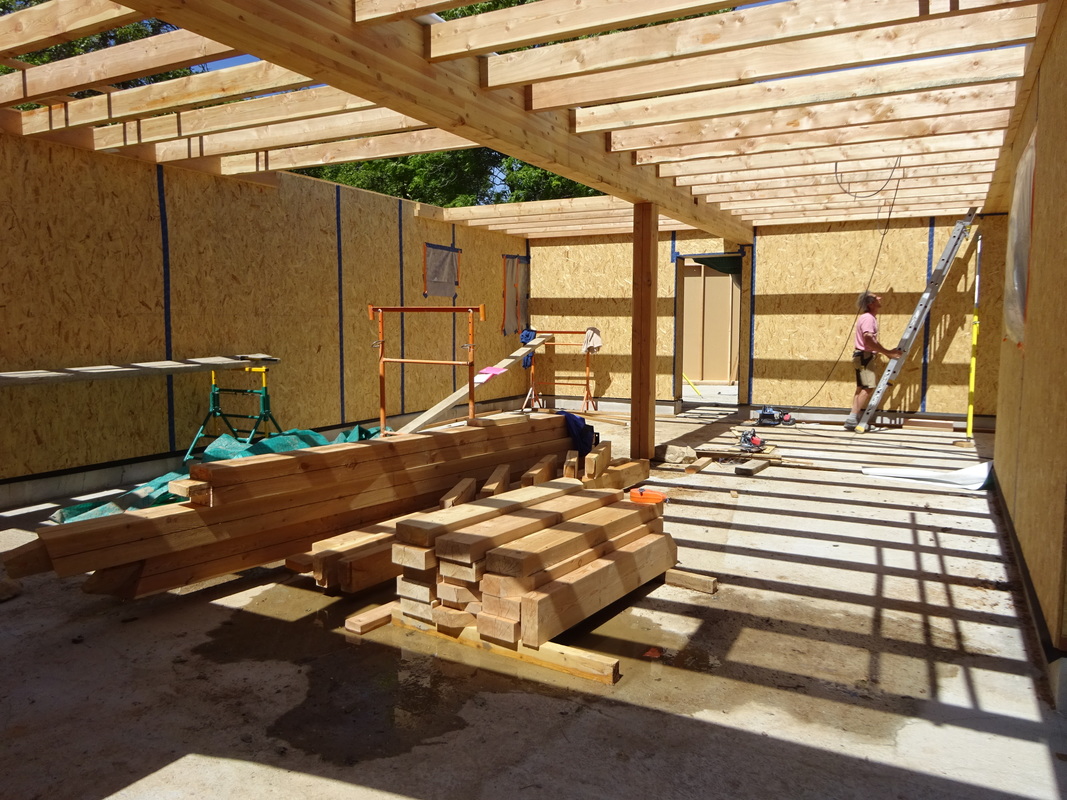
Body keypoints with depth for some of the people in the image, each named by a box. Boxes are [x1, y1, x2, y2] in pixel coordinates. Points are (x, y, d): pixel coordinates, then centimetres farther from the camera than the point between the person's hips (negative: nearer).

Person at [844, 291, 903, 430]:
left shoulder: (871, 318, 17)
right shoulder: (868, 318, -15)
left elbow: (874, 341, 24)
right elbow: (869, 340, -26)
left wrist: (888, 353, 18)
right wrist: (888, 352, -21)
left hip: (864, 356, 11)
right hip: (864, 356, -11)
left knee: (861, 389, 10)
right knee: (868, 388, -14)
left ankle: (853, 420, 10)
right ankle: (852, 418, -16)